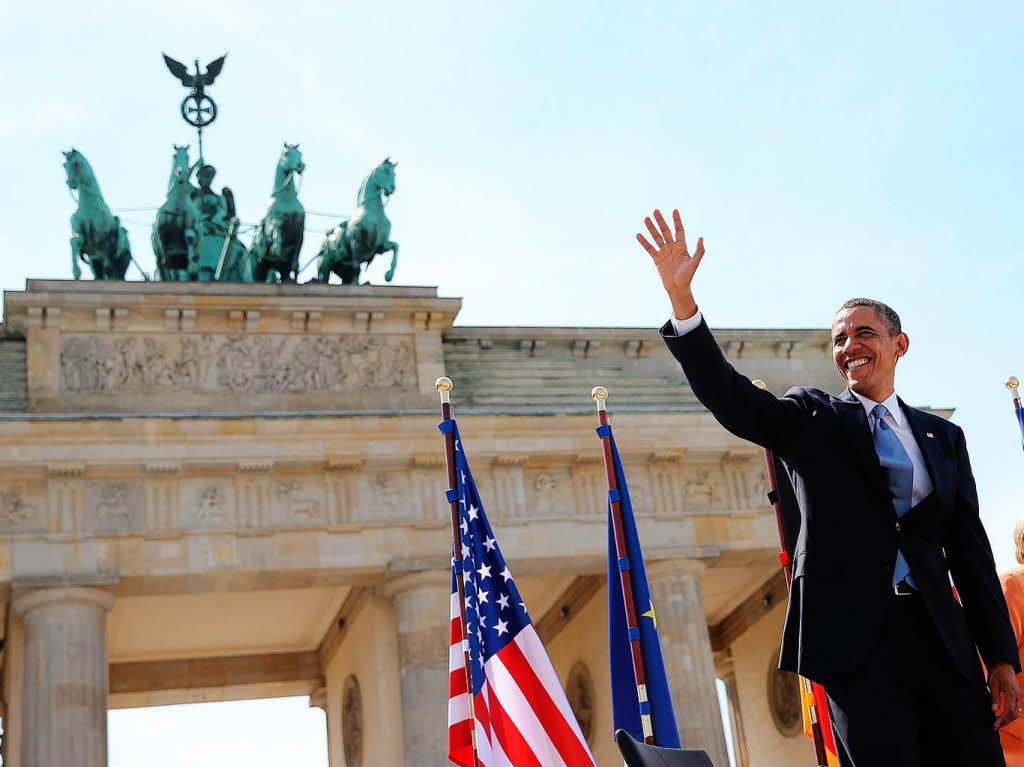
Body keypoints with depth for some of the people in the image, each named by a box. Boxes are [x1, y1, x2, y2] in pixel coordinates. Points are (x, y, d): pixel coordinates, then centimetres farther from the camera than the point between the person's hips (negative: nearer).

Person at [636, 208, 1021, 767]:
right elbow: (728, 398, -7)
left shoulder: (942, 437, 17)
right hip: (853, 632, -3)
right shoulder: (812, 419, 9)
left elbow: (969, 550, 14)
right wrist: (681, 298, -20)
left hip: (940, 636, 3)